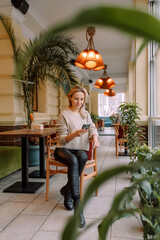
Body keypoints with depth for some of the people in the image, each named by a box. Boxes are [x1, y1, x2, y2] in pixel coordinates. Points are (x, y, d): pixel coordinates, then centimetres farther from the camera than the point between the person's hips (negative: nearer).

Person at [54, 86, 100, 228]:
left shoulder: (86, 114, 15)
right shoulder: (64, 115, -1)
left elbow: (93, 128, 2)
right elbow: (62, 139, -7)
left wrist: (95, 137, -22)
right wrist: (75, 134, -28)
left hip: (80, 150, 3)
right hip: (63, 149, -3)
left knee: (83, 157, -33)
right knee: (73, 161, -36)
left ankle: (67, 189, -14)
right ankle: (77, 203, -35)